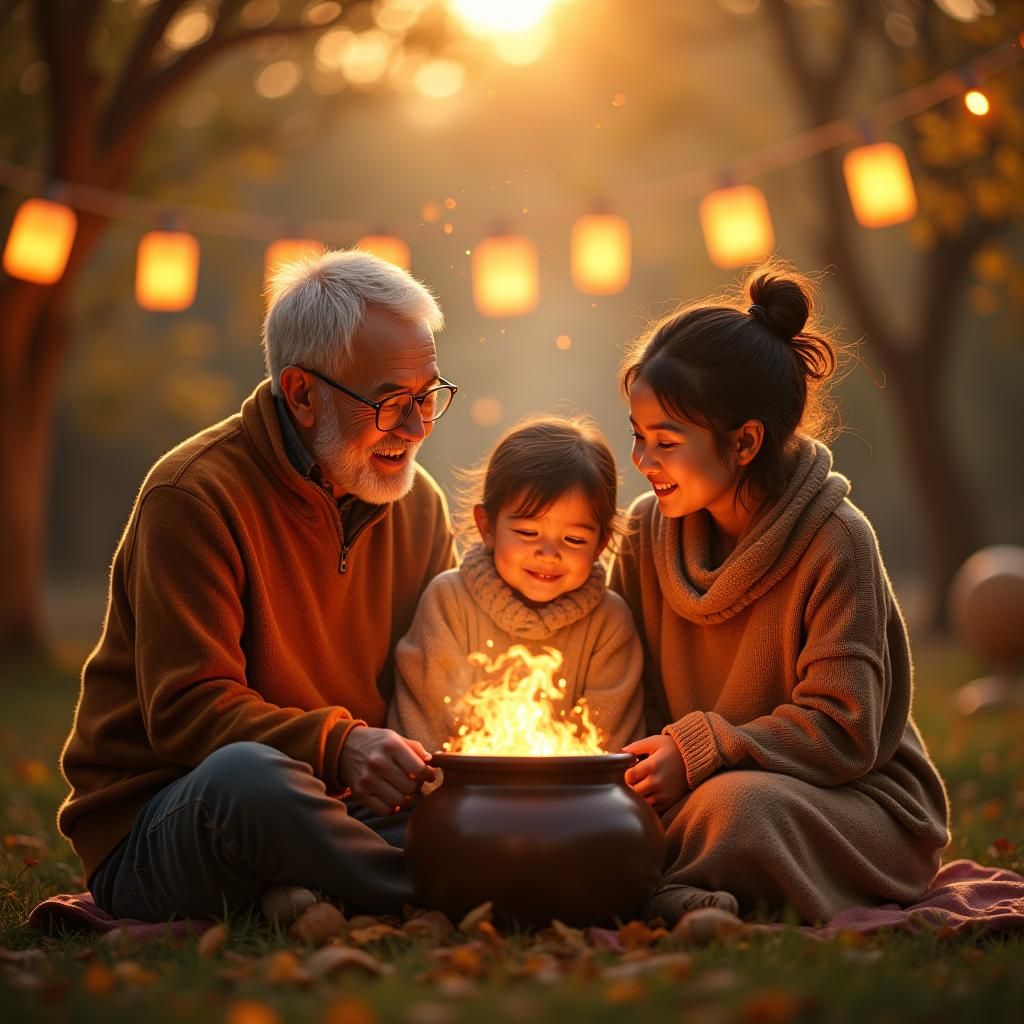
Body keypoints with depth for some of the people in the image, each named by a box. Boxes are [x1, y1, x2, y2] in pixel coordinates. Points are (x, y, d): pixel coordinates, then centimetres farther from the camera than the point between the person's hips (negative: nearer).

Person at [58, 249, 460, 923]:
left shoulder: (418, 502, 8)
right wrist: (336, 745, -35)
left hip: (323, 811, 6)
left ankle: (302, 905, -21)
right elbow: (187, 709, -18)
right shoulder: (196, 495, -12)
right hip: (155, 836, -5)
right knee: (250, 774, -40)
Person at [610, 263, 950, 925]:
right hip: (692, 792, 5)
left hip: (858, 803, -4)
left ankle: (665, 901, -15)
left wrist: (701, 752, -25)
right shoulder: (649, 528, 1)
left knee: (740, 803, -37)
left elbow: (843, 733, -18)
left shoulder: (835, 541, -16)